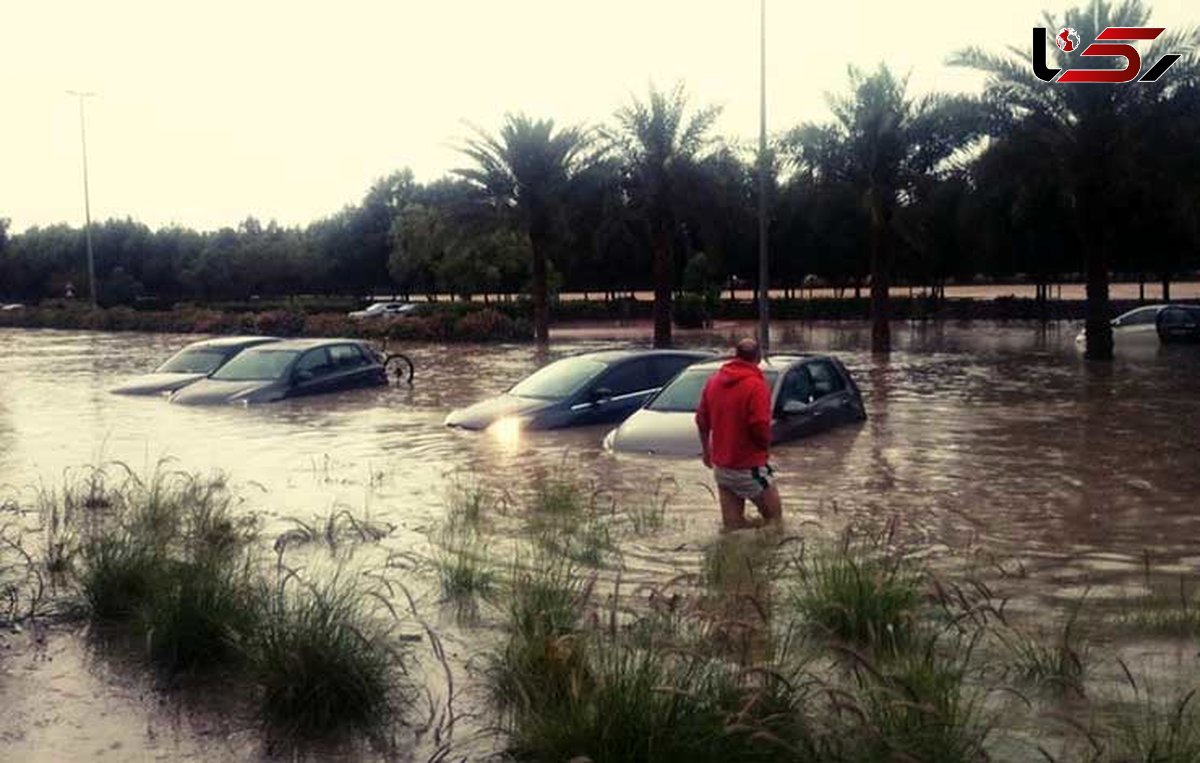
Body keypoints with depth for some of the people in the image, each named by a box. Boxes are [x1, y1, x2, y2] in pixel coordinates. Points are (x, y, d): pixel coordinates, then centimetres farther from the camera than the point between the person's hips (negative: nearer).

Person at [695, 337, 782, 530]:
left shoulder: (714, 381, 5)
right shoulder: (756, 385, -17)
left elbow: (701, 420, 10)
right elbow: (760, 427, -23)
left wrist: (707, 450, 24)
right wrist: (766, 447, -2)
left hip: (720, 466, 7)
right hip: (749, 468, -7)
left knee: (732, 526, 14)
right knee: (775, 521, 6)